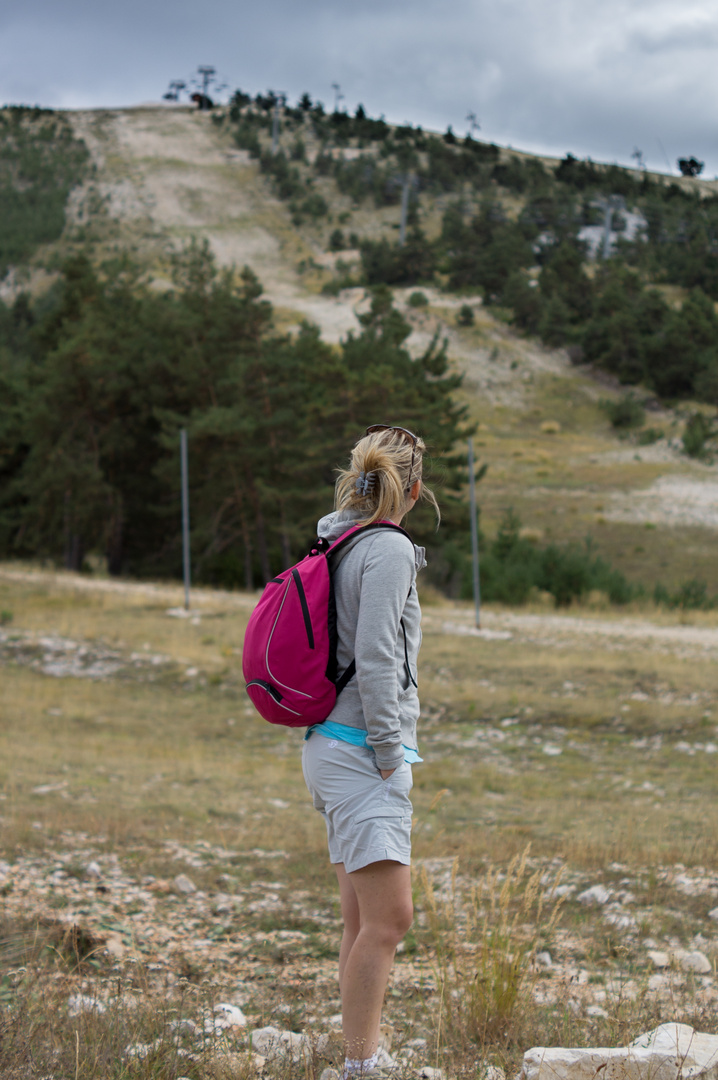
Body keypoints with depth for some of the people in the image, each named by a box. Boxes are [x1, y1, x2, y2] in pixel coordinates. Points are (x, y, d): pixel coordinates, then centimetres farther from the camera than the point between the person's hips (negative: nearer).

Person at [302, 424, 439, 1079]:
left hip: (331, 744, 9)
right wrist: (387, 754, -13)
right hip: (361, 749, -9)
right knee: (388, 918, -12)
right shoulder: (389, 550, -12)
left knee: (363, 920, 11)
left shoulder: (334, 544, 14)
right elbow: (376, 660, -18)